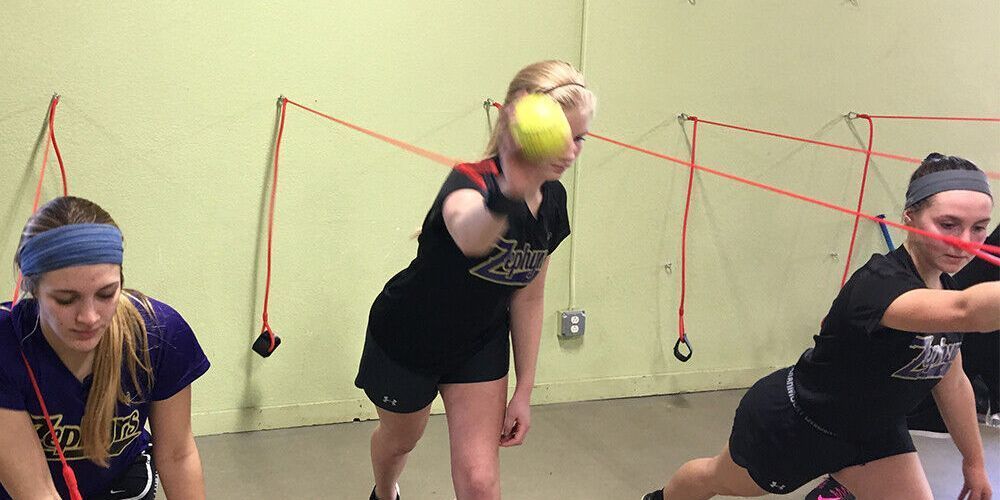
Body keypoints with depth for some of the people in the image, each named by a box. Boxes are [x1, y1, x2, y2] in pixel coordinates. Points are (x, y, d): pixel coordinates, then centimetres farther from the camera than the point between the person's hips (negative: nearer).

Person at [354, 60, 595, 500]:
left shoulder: (553, 201, -13)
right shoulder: (469, 183, -34)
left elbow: (528, 299, -1)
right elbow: (468, 235, -61)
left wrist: (524, 391, 1)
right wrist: (508, 197, -83)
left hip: (481, 346, 4)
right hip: (406, 339, -4)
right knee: (399, 439, 24)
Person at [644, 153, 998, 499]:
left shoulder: (945, 286, -9)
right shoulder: (879, 284, -36)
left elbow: (952, 381, 6)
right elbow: (965, 311, -58)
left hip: (872, 430, 7)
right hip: (791, 423, -7)